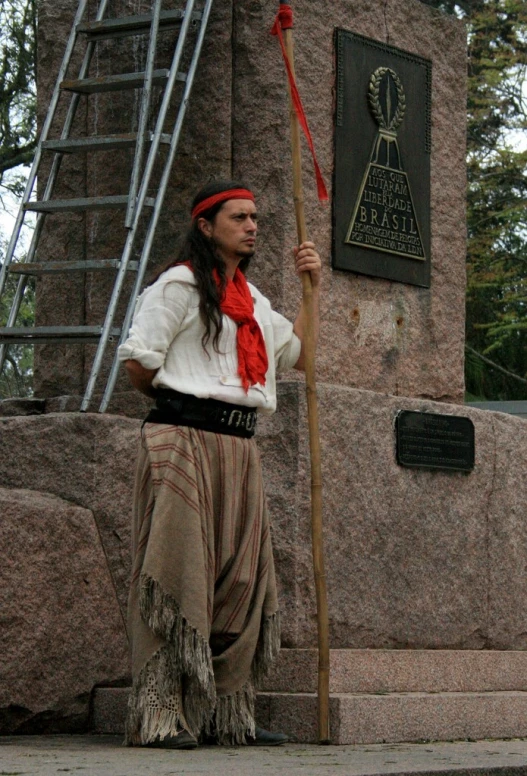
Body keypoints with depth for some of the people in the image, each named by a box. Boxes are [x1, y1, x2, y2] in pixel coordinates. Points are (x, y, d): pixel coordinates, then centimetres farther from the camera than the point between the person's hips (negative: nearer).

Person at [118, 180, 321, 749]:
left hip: (238, 450, 8)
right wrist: (179, 401, 7)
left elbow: (298, 354, 28)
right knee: (178, 572, -11)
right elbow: (138, 363, -7)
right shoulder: (179, 284, -2)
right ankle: (160, 716, -10)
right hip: (184, 442, -8)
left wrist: (313, 287, 24)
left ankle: (228, 714, 10)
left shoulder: (251, 299, 22)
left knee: (240, 579, 4)